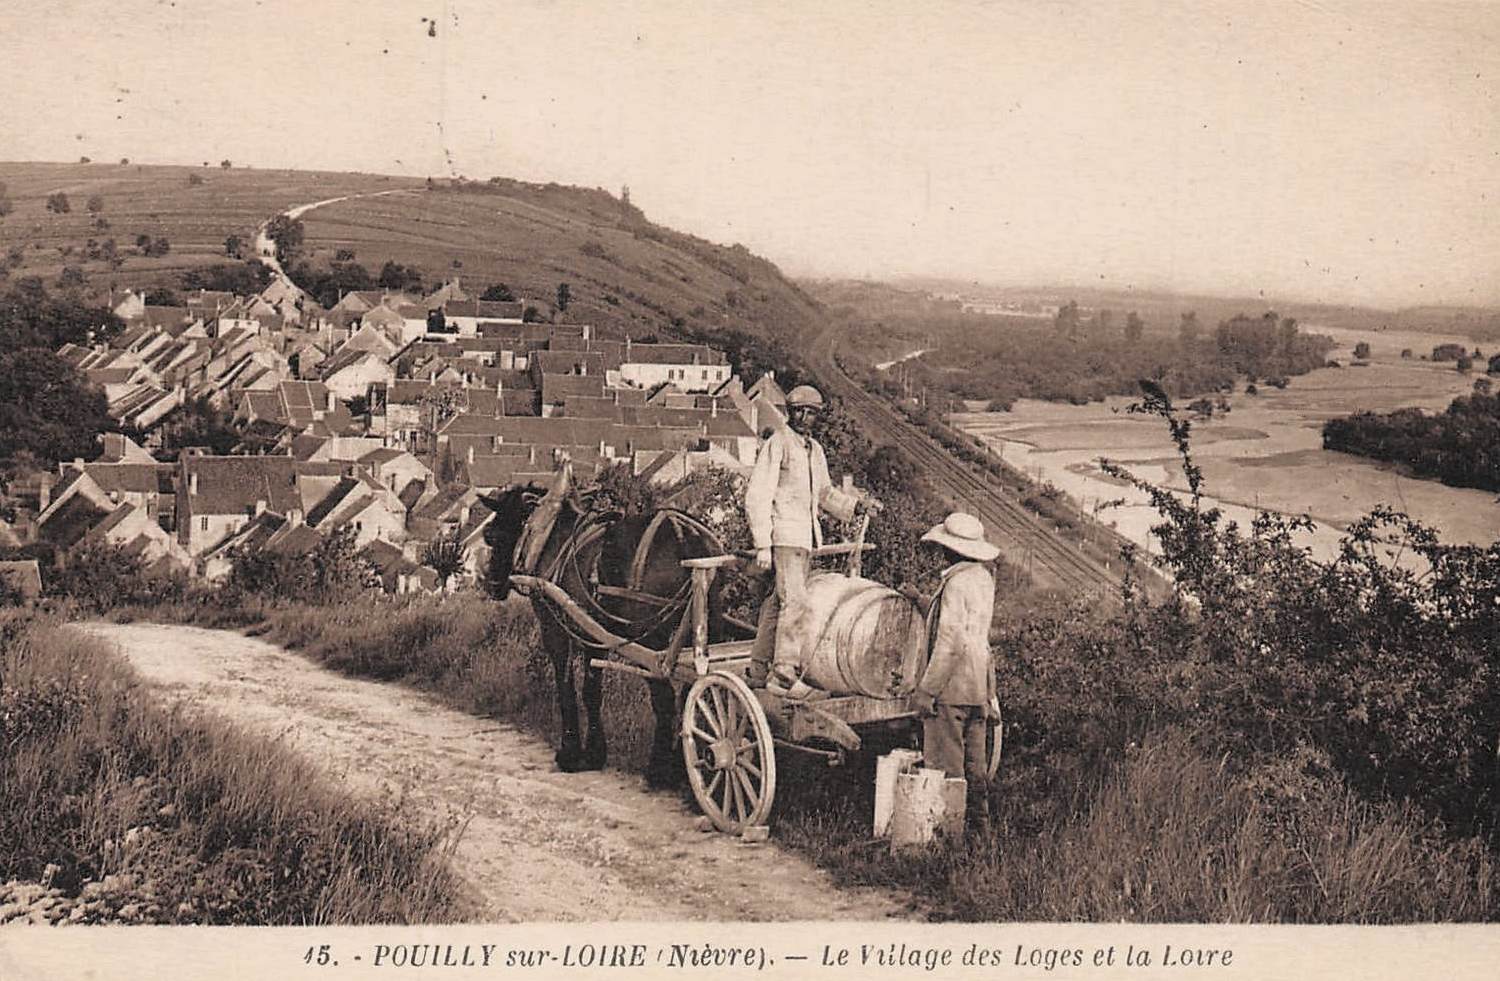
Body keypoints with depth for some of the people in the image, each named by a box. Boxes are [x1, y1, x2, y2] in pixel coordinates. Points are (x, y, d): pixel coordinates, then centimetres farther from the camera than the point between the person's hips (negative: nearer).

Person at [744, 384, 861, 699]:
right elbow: (757, 496, -13)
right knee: (795, 601, -16)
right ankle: (784, 673, -16)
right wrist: (762, 545, -18)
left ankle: (759, 672, 20)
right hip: (783, 534, -9)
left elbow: (824, 492, 28)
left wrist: (853, 505, 8)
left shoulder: (815, 450, 16)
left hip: (806, 536, 9)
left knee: (777, 602, 13)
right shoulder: (777, 443, -9)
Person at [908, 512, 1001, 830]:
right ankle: (978, 819, 22)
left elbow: (951, 641, -21)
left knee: (945, 762, -4)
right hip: (978, 685, 9)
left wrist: (926, 689, -19)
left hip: (952, 686, -9)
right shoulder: (983, 578, 12)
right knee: (974, 759, 15)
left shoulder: (957, 583, -17)